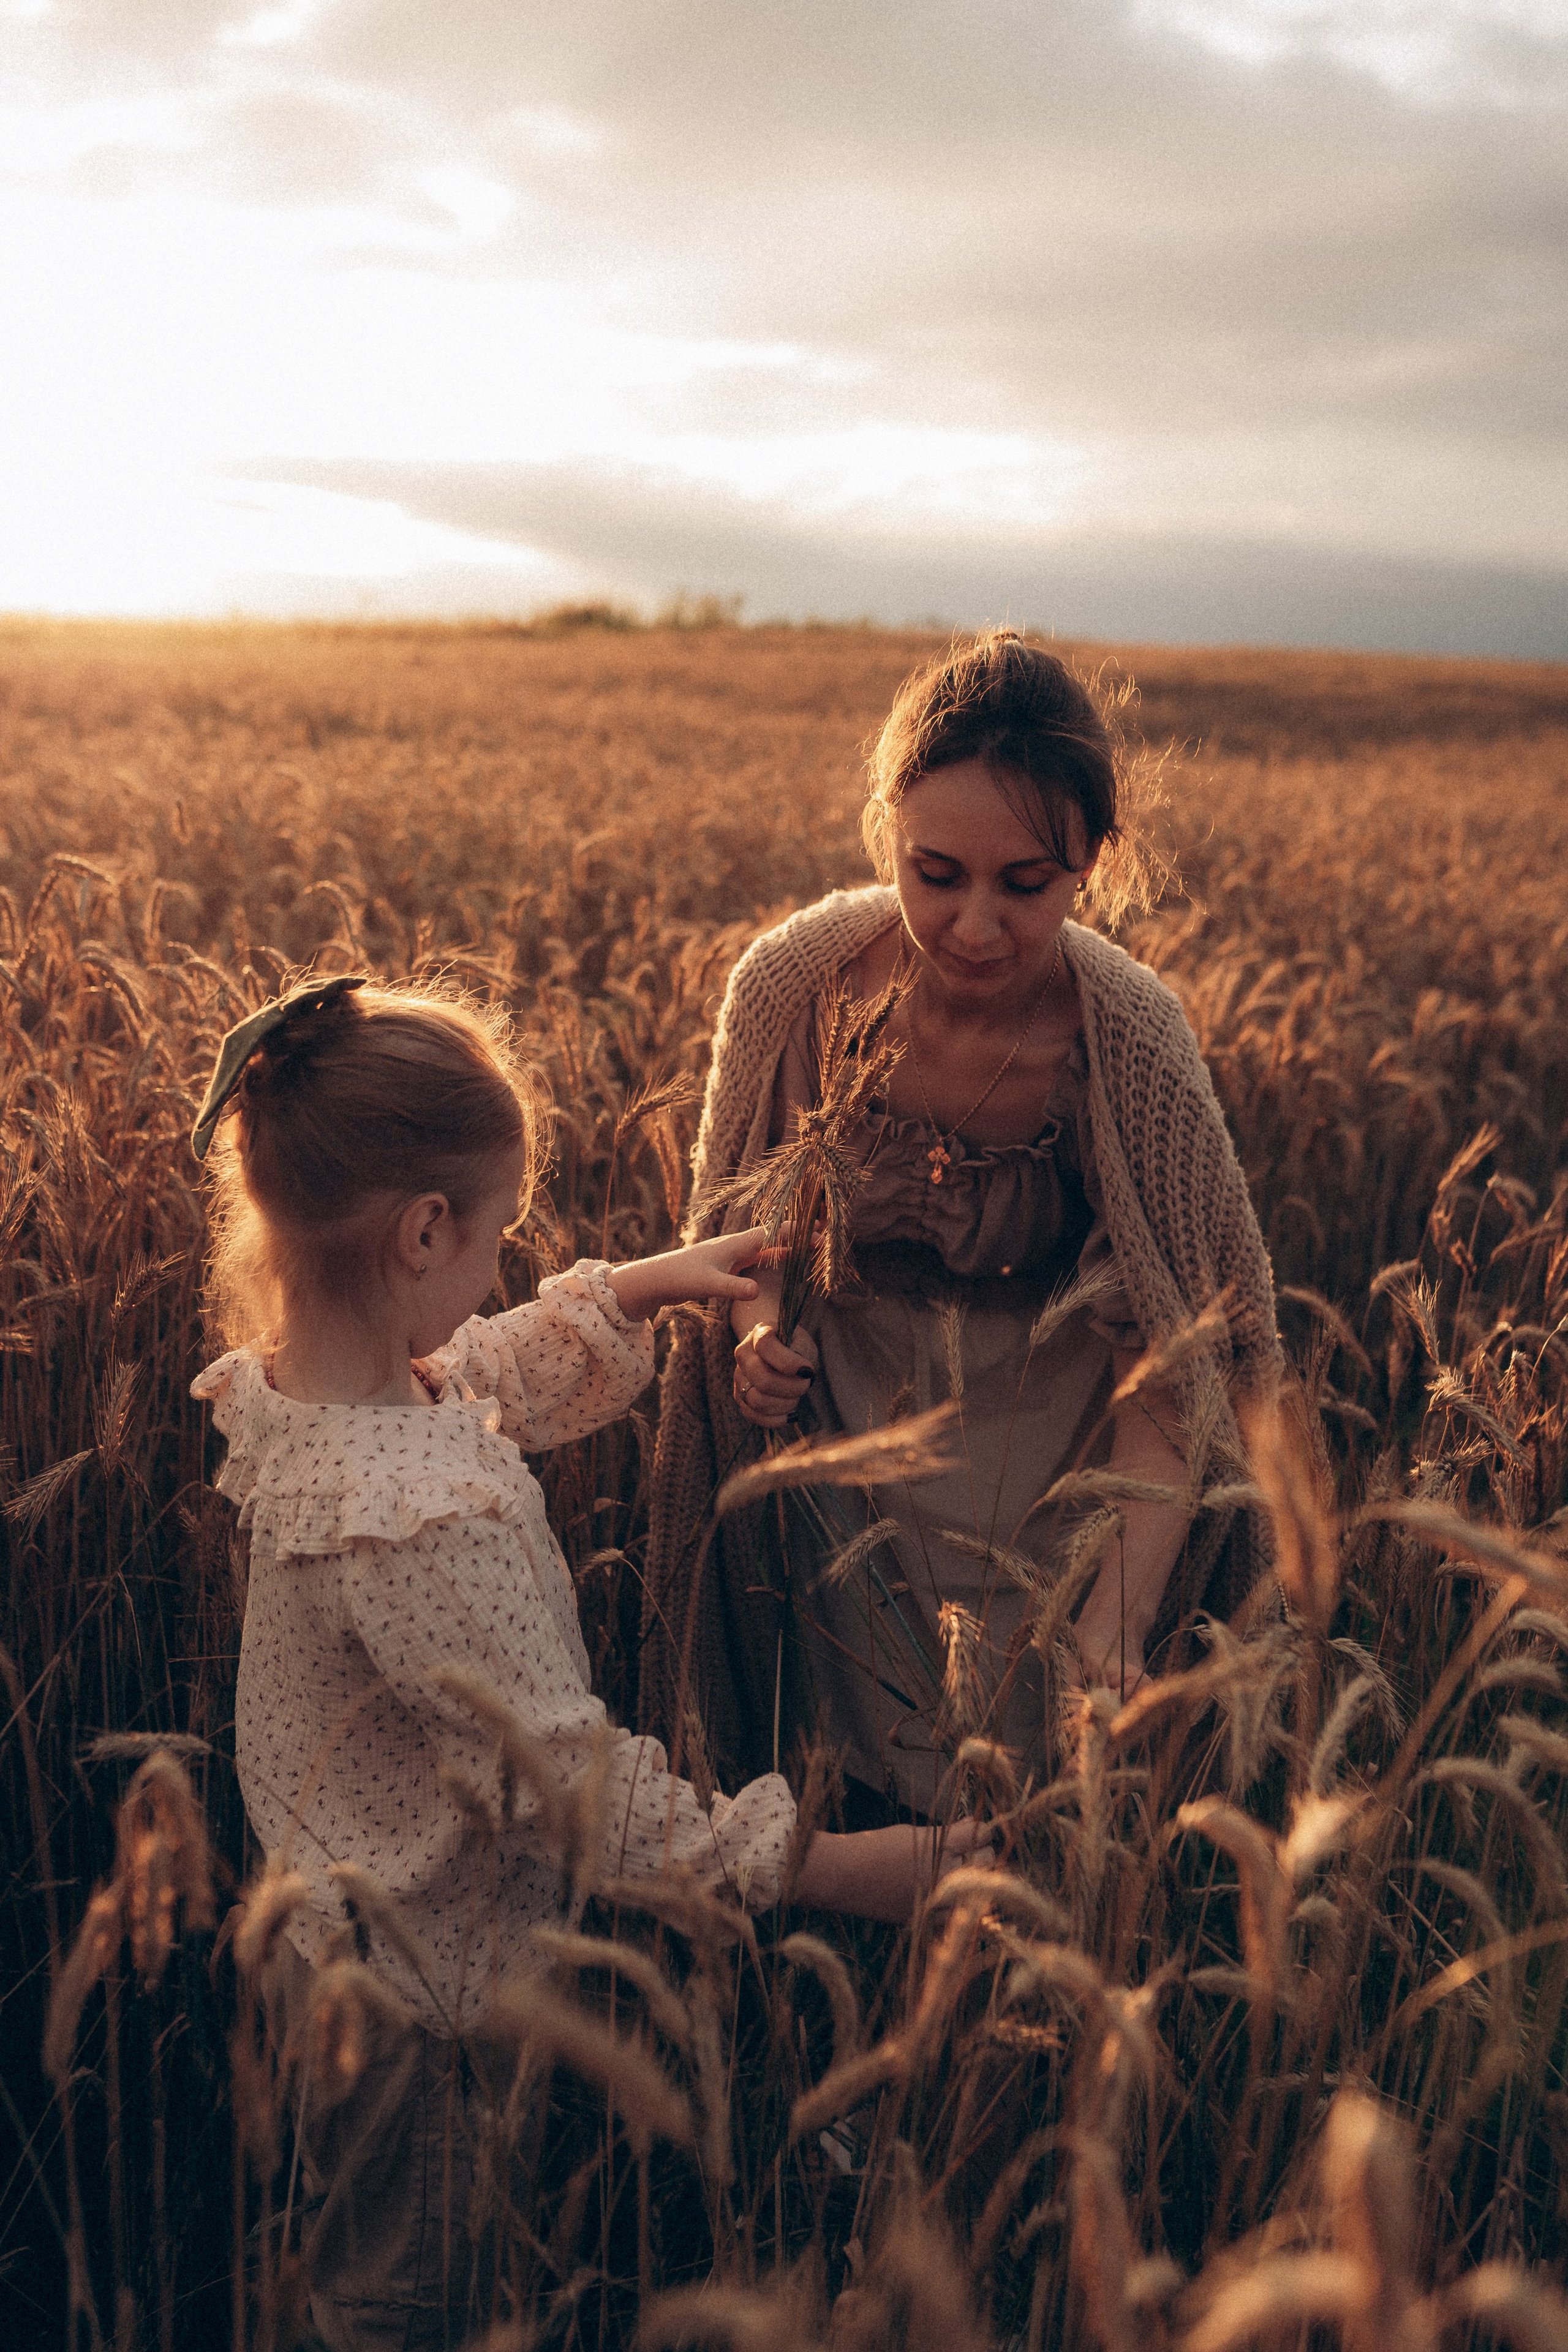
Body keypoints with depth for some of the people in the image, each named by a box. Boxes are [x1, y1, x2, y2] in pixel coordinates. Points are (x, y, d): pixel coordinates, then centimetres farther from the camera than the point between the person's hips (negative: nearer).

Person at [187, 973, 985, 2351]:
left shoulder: (299, 1381, -9)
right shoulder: (421, 1520, -38)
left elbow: (493, 1380, 12)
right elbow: (571, 1774, -32)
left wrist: (636, 1290, 7)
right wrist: (815, 1866, -24)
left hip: (336, 1910, 8)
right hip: (422, 1984, -8)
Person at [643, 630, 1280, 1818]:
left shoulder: (1136, 1047, -26)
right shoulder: (793, 982, -20)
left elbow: (1174, 1369, -21)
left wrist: (1118, 1628, -32)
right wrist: (761, 1323, -19)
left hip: (1052, 1477, -1)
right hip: (834, 1439, 1)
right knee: (843, 1810, 8)